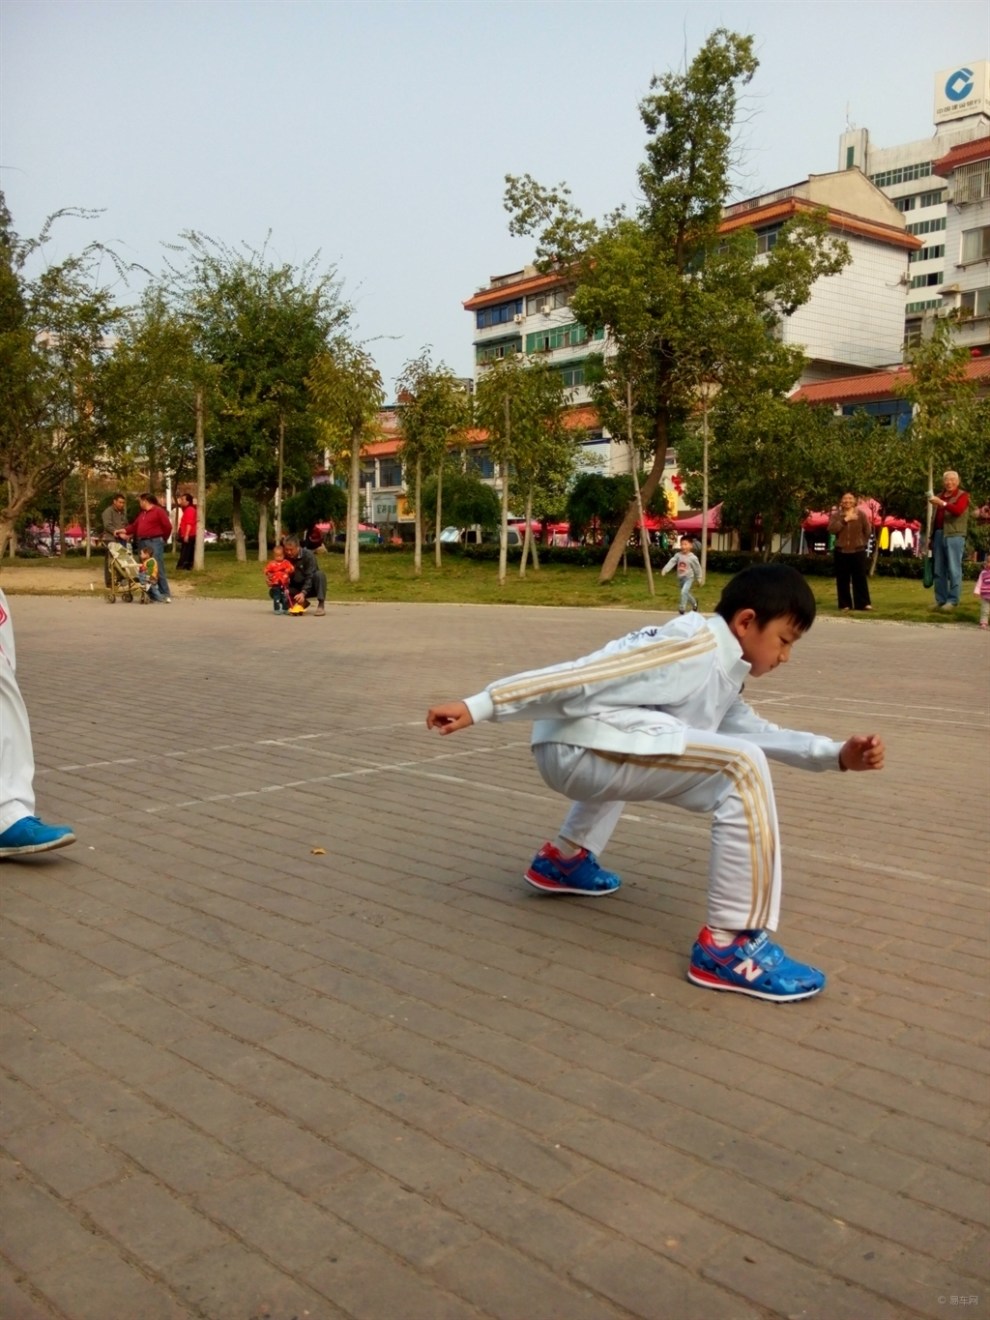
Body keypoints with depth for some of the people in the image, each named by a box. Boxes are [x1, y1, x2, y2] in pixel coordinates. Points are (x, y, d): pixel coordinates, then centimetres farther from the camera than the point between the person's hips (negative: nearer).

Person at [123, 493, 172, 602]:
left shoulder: (158, 511, -5)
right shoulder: (142, 513, 20)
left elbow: (168, 526, -9)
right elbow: (134, 526, 20)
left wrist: (163, 539, 0)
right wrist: (123, 531, 8)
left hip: (154, 543, -8)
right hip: (142, 543, 8)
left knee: (158, 569, -12)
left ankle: (166, 594, -9)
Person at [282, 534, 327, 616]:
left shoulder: (308, 555, -19)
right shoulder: (285, 557, -8)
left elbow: (310, 576, -24)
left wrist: (303, 593, -37)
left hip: (310, 587, -4)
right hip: (296, 589, 4)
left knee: (320, 574, -34)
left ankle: (321, 605, -29)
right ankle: (303, 602, -3)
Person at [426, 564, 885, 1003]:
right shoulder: (695, 648, -9)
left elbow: (753, 732, 27)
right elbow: (582, 677, -14)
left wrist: (837, 754, 16)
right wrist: (476, 708, -17)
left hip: (574, 753, 11)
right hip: (575, 748, -11)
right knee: (743, 768, -19)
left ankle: (565, 857, 48)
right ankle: (727, 946, -15)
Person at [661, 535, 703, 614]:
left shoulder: (693, 557, -14)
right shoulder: (678, 555, -4)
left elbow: (697, 568, -4)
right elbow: (671, 562, -12)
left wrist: (699, 579, 4)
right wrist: (664, 570, -26)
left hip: (689, 578, -6)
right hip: (681, 578, 6)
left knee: (684, 592, -22)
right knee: (686, 593, 20)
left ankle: (682, 608, -12)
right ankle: (694, 604, 45)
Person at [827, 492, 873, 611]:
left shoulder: (861, 514, 2)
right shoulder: (835, 515, 3)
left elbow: (868, 530, 10)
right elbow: (831, 529, -13)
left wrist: (862, 542, 10)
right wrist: (845, 520, -17)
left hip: (858, 551, -1)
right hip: (841, 551, 1)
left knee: (860, 578, -1)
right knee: (843, 579, 2)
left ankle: (863, 603, 2)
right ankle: (845, 604, 8)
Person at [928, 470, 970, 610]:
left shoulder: (962, 495, 1)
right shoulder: (939, 496, 20)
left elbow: (958, 510, -18)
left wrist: (942, 503, -29)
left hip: (954, 535, -6)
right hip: (938, 534, 6)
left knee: (953, 569, -6)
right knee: (939, 570, 7)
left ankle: (953, 601, -5)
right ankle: (940, 600, 12)